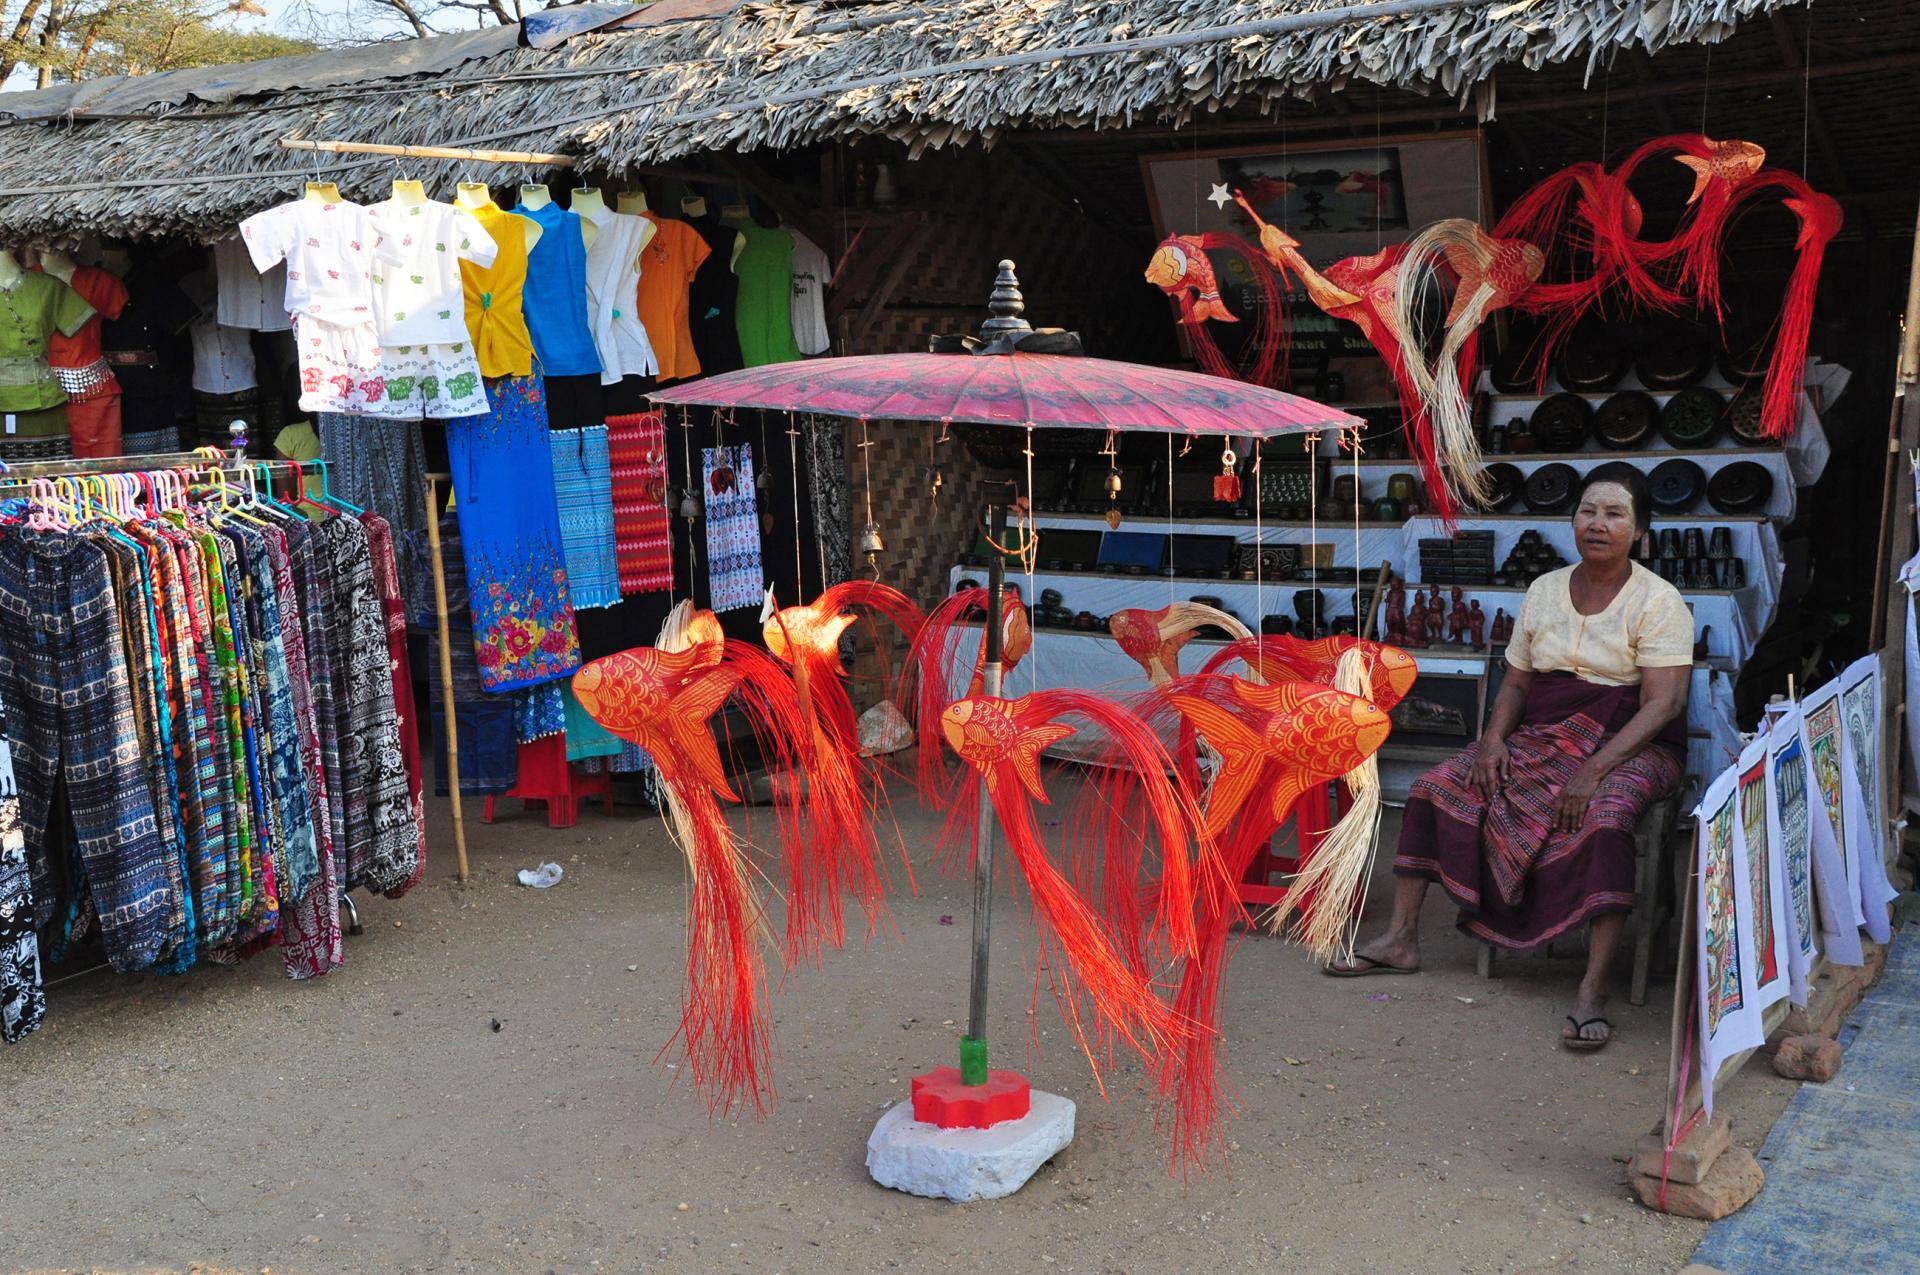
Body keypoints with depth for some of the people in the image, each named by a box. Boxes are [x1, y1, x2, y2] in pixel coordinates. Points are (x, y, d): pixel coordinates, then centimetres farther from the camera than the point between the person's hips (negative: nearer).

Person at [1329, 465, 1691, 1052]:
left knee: (1605, 811, -39)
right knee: (1438, 784, -10)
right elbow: (1516, 681, 14)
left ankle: (1594, 989, -38)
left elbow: (1663, 702, -16)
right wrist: (1494, 737, -7)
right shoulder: (1545, 590, 10)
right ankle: (1400, 937, -5)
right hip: (1541, 737, 6)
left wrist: (1595, 769, -27)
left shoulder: (1657, 601, -7)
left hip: (1630, 745, -6)